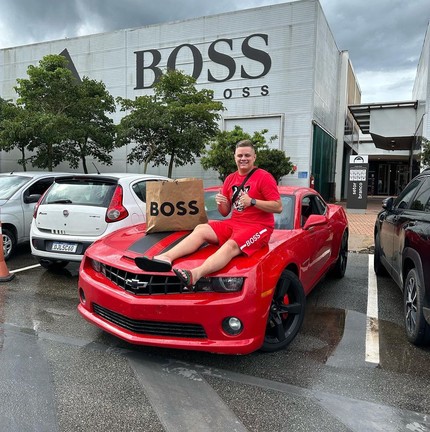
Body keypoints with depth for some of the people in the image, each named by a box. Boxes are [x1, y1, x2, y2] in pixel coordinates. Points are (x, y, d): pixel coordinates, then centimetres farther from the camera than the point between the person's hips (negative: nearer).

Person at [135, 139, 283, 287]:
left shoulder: (264, 177, -5)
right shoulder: (230, 179, 13)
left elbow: (278, 207, -12)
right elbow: (225, 213, 14)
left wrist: (252, 202, -22)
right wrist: (221, 203, -10)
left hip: (258, 226, -7)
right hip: (234, 222, 7)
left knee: (231, 245, -34)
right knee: (200, 230, -11)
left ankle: (195, 274, -58)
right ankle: (166, 258, -29)